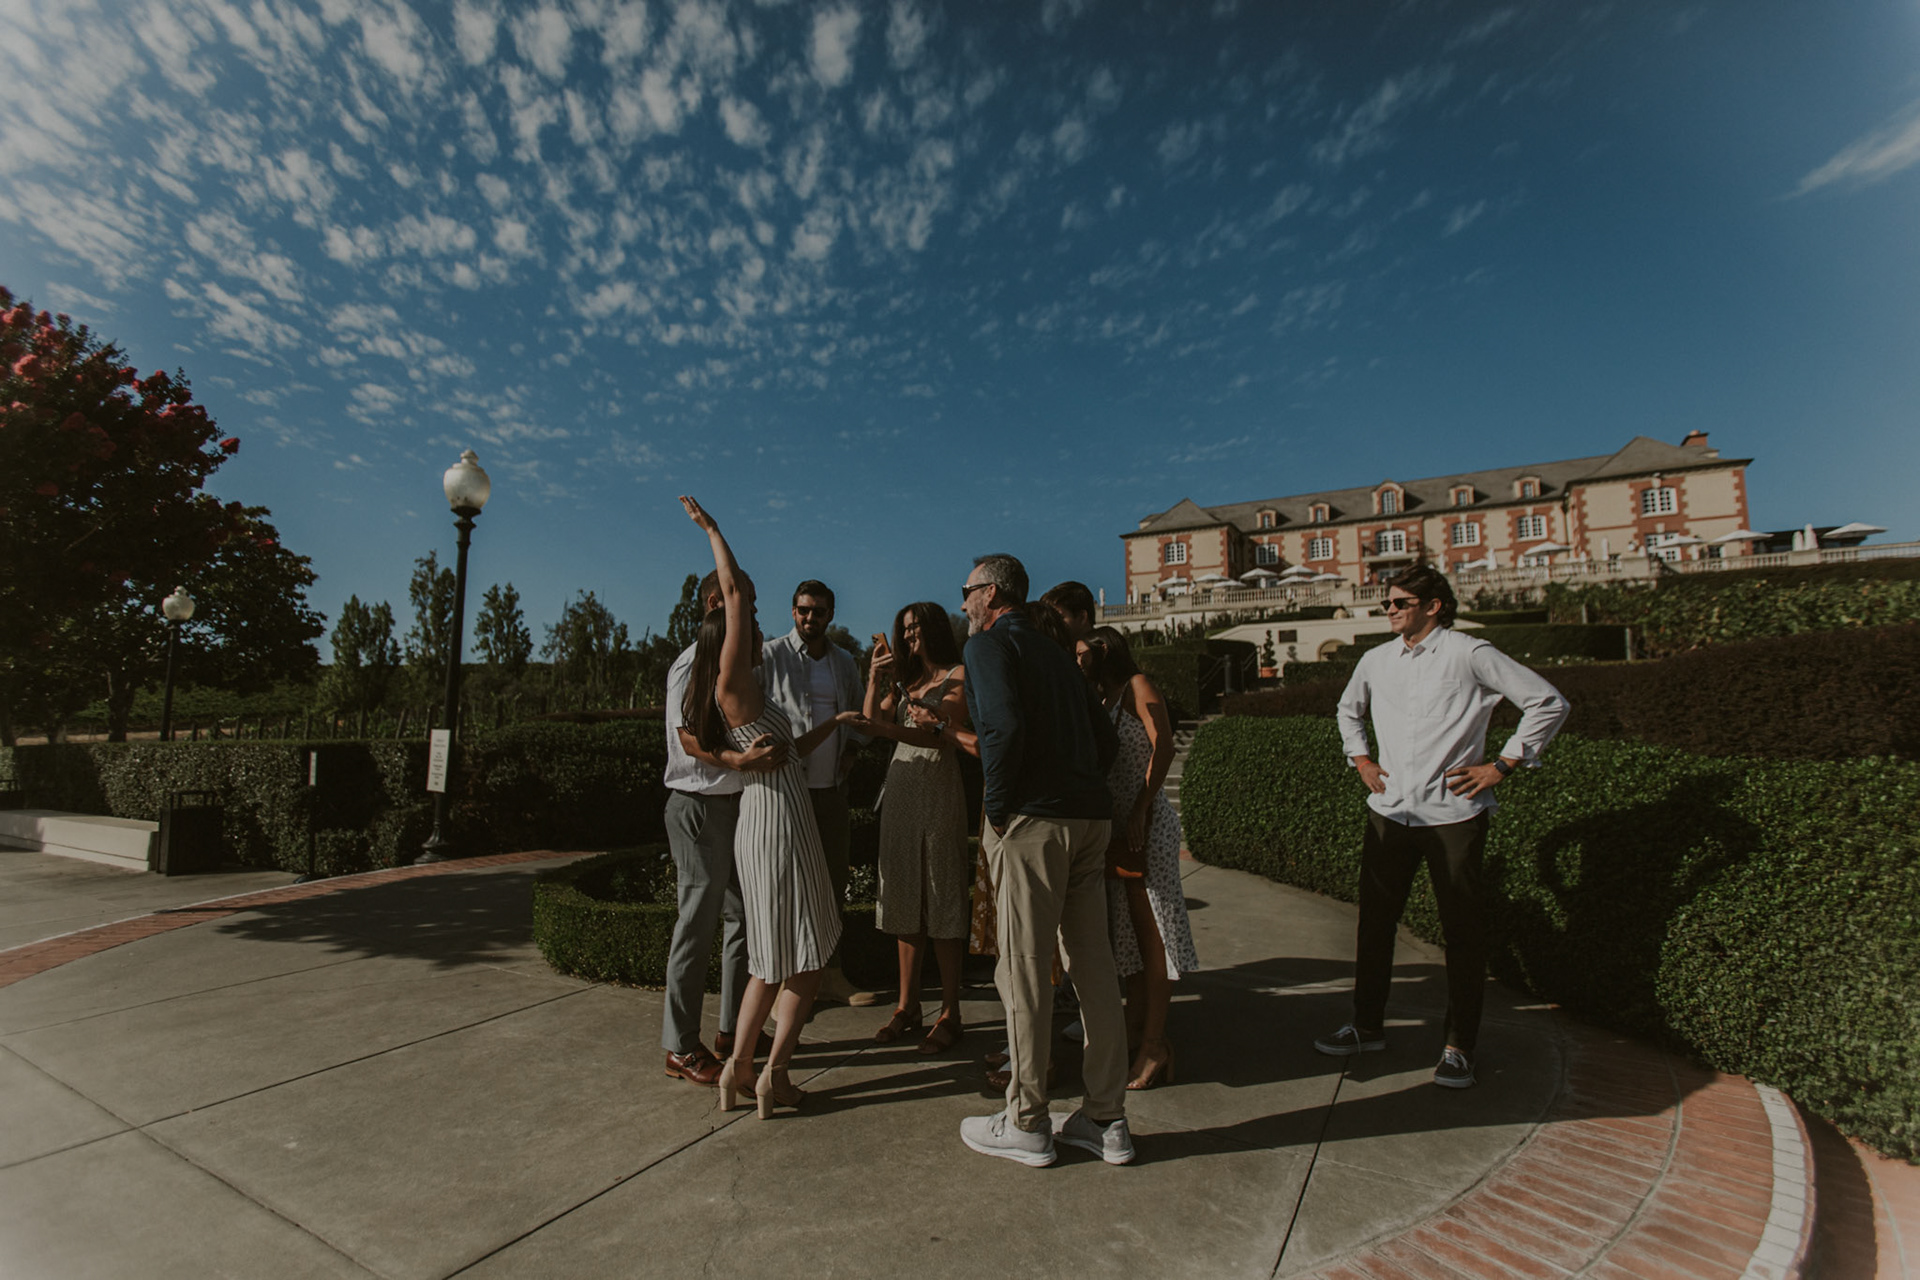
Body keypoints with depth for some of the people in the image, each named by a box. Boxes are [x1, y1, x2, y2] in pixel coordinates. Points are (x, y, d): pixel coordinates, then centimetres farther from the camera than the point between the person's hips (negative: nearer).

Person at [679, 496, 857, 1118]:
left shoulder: (740, 697, 17)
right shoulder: (732, 685, -8)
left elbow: (789, 751, 23)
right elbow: (735, 589, -12)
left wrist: (834, 724, 26)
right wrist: (712, 530, -1)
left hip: (762, 820, 9)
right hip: (777, 818, -9)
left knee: (773, 958, 15)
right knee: (806, 954, -1)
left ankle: (738, 1065, 19)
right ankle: (775, 1072, 4)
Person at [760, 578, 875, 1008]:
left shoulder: (844, 662, 12)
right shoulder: (771, 655, -4)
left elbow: (859, 711, 25)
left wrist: (851, 748, 10)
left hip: (832, 787, 5)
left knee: (832, 883, 12)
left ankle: (830, 974, 26)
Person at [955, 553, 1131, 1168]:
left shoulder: (988, 643, -2)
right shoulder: (1055, 652, 21)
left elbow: (1004, 727, -20)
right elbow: (1107, 740, 18)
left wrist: (998, 806, -9)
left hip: (1032, 822, -8)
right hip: (1090, 817, 8)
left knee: (1024, 972, 4)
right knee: (1094, 964, 12)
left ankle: (1027, 1124, 17)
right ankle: (1107, 1120, 24)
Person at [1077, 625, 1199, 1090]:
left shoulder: (1138, 686, -4)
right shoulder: (1103, 701, 18)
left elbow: (1163, 747, -17)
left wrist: (1139, 811, -21)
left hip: (1147, 822, -8)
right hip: (1117, 824, 8)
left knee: (1151, 930, -2)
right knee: (1128, 928, 14)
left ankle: (1154, 1043, 6)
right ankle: (1137, 1025, 25)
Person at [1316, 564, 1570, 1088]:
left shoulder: (1469, 654, -7)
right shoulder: (1376, 661, 9)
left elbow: (1548, 703, -4)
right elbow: (1348, 709, 28)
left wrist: (1503, 764, -6)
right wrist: (1361, 758, 16)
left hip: (1453, 813, -4)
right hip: (1390, 810, 5)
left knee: (1462, 928, 5)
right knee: (1374, 921, 9)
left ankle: (1459, 1048, 20)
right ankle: (1367, 1026, 24)